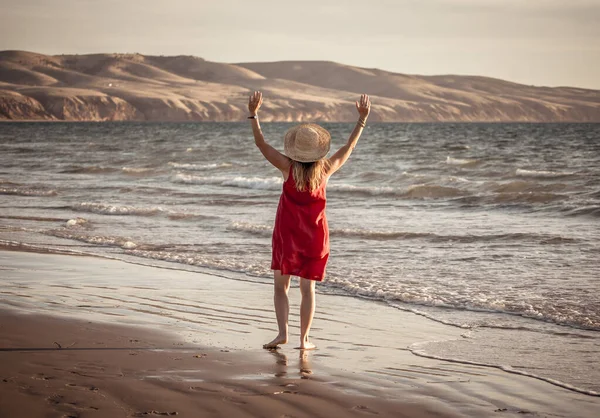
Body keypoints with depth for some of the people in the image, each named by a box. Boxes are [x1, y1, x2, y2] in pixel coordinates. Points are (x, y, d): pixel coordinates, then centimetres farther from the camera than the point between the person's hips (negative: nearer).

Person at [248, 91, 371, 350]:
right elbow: (349, 147, 5)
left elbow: (261, 144, -9)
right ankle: (304, 339, 7)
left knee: (281, 286, 8)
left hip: (287, 236, -2)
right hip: (315, 238, 2)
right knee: (308, 289, 7)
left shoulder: (288, 168, -14)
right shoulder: (326, 170, -8)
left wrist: (253, 114, -8)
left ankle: (282, 332, -4)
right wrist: (362, 119, 11)